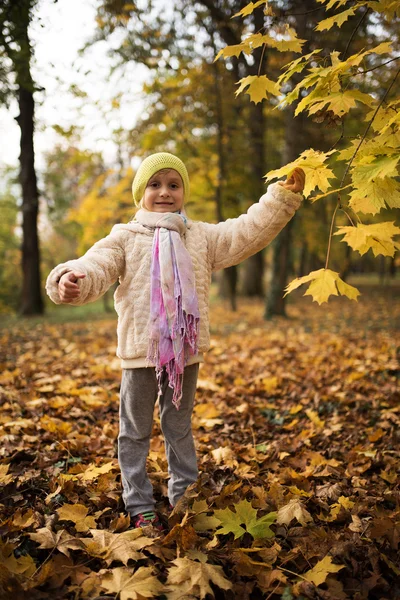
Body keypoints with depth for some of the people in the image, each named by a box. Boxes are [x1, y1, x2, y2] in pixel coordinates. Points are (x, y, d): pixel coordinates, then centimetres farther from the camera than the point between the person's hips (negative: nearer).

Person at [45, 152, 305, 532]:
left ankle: (184, 497, 33)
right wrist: (72, 280, -37)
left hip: (186, 350, 3)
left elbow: (248, 232, 2)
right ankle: (140, 506, 24)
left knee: (180, 428, 18)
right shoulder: (125, 238, 0)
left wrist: (283, 196, -5)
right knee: (135, 430, 9)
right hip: (140, 350, -2)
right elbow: (96, 267, -14)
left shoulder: (202, 236, 8)